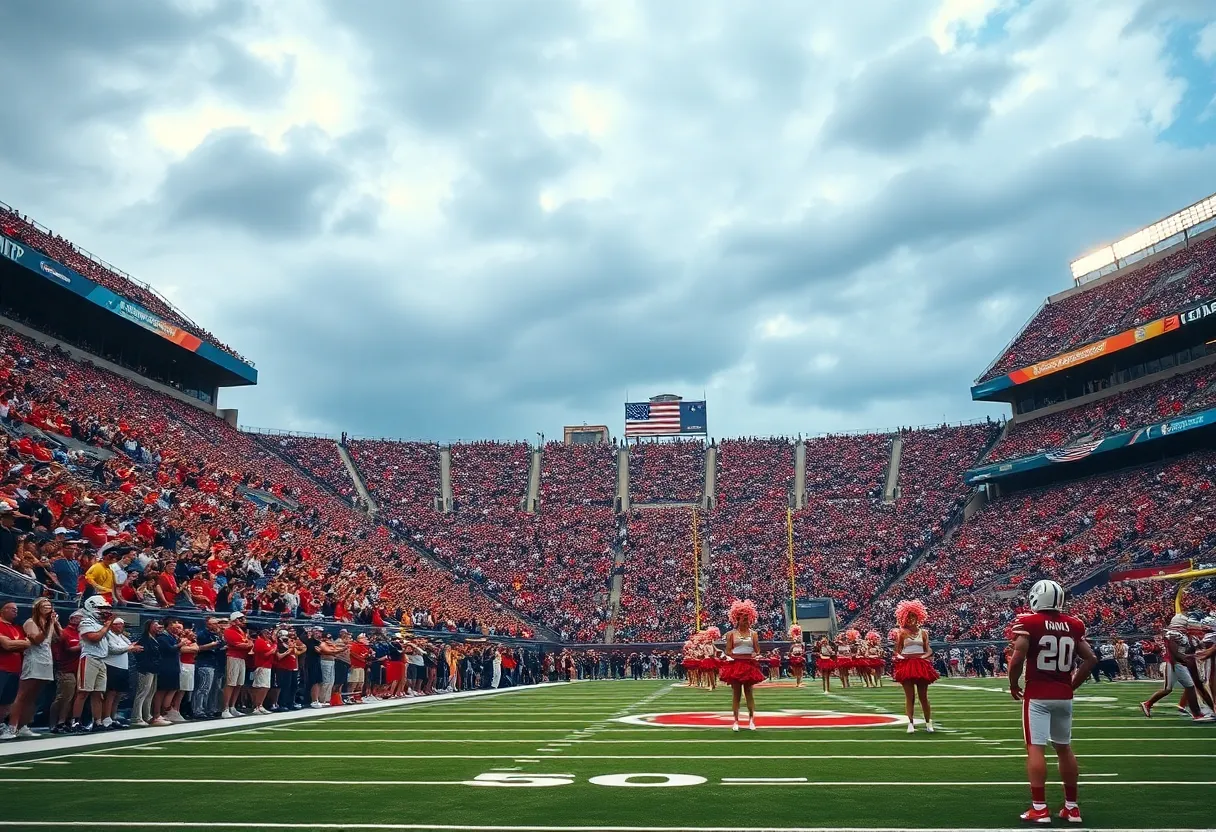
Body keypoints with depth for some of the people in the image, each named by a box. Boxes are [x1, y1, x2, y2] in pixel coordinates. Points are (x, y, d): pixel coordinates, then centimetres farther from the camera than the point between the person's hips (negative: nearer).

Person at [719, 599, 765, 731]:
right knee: (736, 693, 2)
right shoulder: (731, 634, 1)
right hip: (735, 665, -1)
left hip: (749, 665, 1)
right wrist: (740, 656, -14)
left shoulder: (753, 634, 5)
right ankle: (736, 721, 5)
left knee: (749, 692, 5)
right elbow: (728, 652, -3)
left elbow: (757, 651, 4)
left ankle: (751, 720, 9)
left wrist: (754, 655, -16)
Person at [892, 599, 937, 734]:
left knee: (923, 696, 6)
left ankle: (928, 723, 13)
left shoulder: (923, 632, 8)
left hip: (921, 665, 1)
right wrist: (899, 656, -16)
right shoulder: (902, 633, 3)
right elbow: (897, 651, 5)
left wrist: (925, 656, -15)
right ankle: (911, 723, 1)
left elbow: (928, 650, 6)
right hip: (906, 665, -1)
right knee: (910, 696, -1)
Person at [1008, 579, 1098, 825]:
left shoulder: (1028, 622, -10)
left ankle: (1039, 808, -3)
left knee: (1035, 748, -2)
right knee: (1064, 748, 16)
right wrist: (1072, 684, 16)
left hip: (1037, 696, -5)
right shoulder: (1073, 625, 5)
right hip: (1064, 696, 5)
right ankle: (1072, 807, 22)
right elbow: (1091, 659, 7)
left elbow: (1017, 659, -17)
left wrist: (1013, 685, -1)